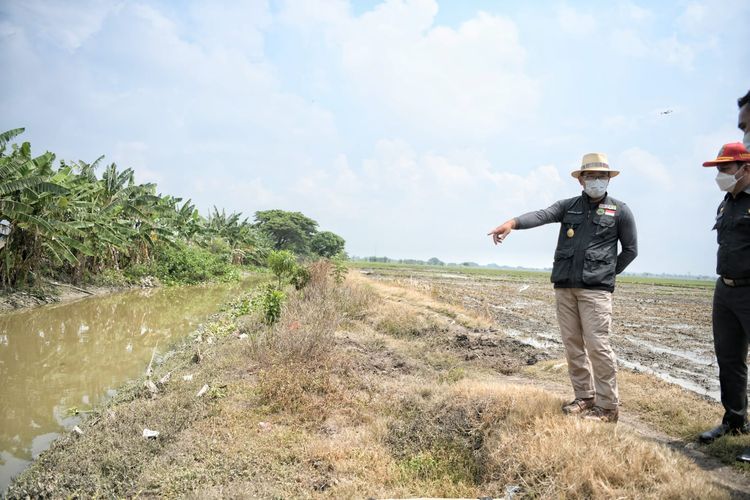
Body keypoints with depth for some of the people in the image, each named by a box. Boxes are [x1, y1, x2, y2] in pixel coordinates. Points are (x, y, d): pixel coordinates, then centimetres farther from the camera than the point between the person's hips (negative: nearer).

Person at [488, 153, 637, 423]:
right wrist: (512, 222, -28)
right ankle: (584, 397, 21)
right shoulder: (568, 206, 10)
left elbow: (630, 249, 12)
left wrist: (608, 273, 6)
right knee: (572, 345, 8)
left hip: (595, 289, -3)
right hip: (564, 286, 4)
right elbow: (541, 215, -9)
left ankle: (607, 407, 4)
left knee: (597, 345, -7)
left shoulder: (620, 211, 5)